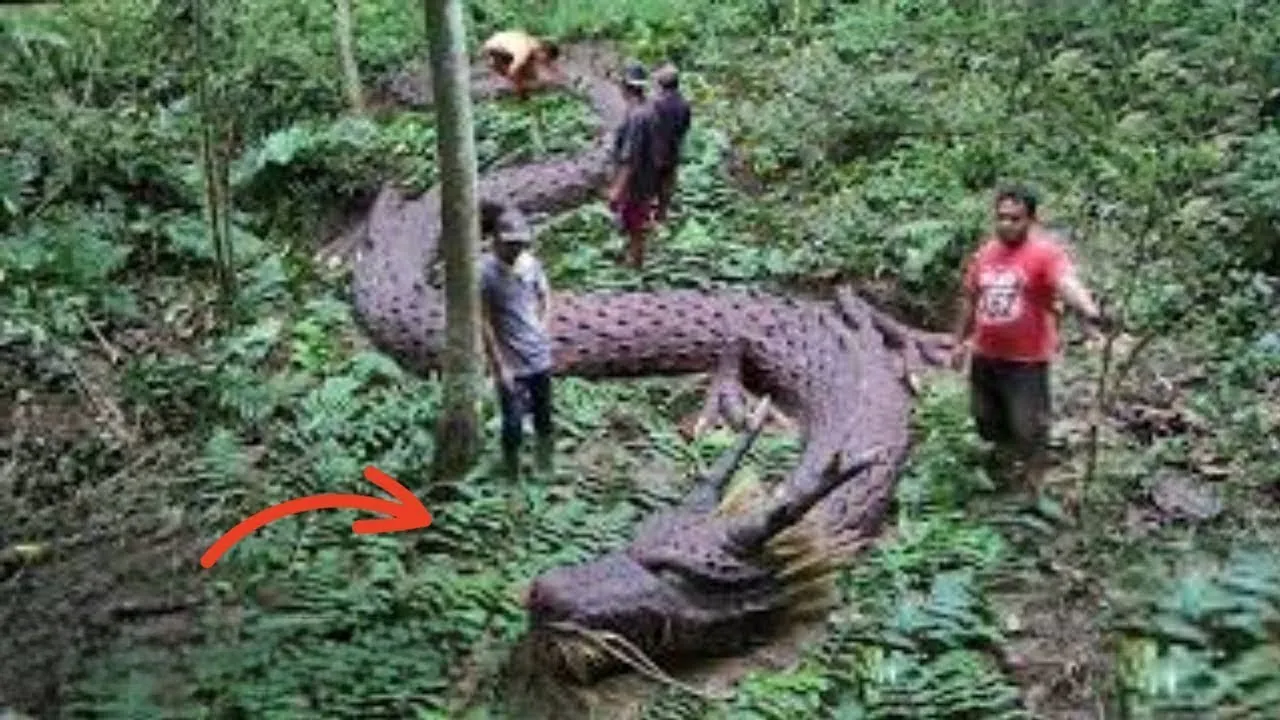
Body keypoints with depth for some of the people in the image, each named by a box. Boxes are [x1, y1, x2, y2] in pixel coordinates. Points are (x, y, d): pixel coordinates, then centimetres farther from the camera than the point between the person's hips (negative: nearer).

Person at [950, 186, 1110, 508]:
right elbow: (970, 300, 17)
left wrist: (1090, 312, -53)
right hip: (985, 356, 6)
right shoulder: (984, 253, 5)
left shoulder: (1046, 252, -15)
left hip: (1027, 359, -6)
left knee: (1029, 429, -2)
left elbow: (1068, 283, -34)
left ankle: (1033, 487, 15)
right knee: (987, 421, 20)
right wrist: (960, 342, 21)